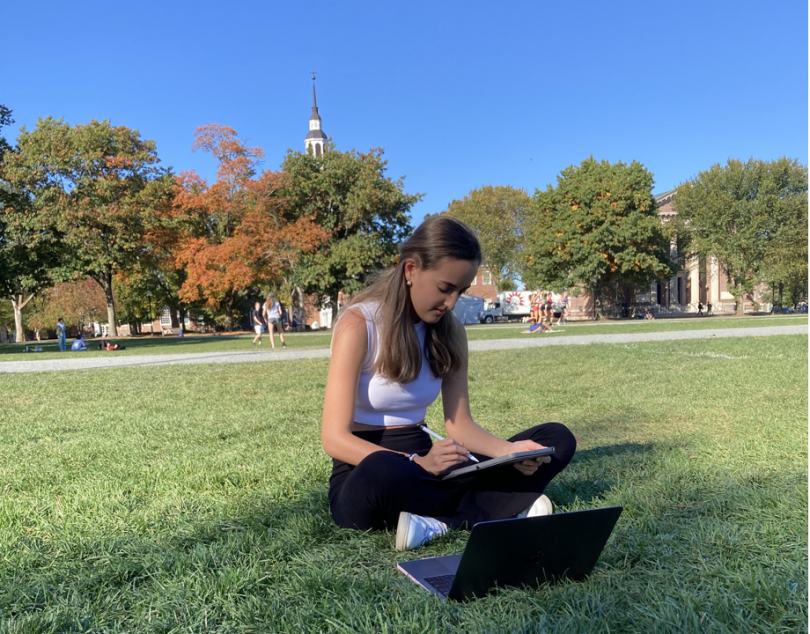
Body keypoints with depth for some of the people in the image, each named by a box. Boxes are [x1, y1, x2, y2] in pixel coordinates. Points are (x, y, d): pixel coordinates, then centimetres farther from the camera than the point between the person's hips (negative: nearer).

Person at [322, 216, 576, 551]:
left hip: (422, 467, 6)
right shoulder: (359, 325, -15)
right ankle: (507, 509, -17)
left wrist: (509, 451, -19)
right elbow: (335, 437, -20)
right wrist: (418, 462, -35)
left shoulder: (450, 331, 3)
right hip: (366, 479, -5)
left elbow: (459, 424, 2)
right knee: (382, 471, -43)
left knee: (556, 438, -5)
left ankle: (438, 523, -22)